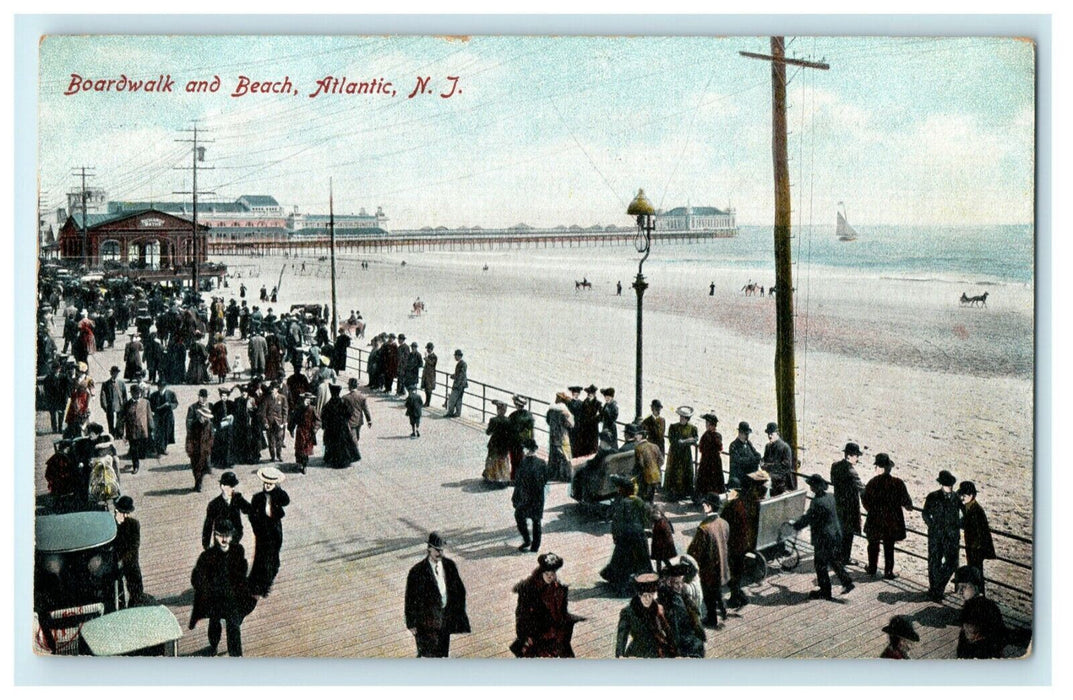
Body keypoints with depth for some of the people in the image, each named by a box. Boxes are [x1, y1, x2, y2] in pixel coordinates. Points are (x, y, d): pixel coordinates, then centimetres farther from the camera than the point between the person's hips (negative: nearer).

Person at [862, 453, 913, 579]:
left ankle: (872, 568, 29)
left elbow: (865, 501, -6)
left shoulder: (872, 482, -15)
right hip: (892, 521, 0)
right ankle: (888, 572, 16)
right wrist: (909, 506, 18)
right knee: (889, 547, 12)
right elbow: (906, 501, -6)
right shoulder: (898, 483, -13)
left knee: (873, 545, 19)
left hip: (875, 521, 0)